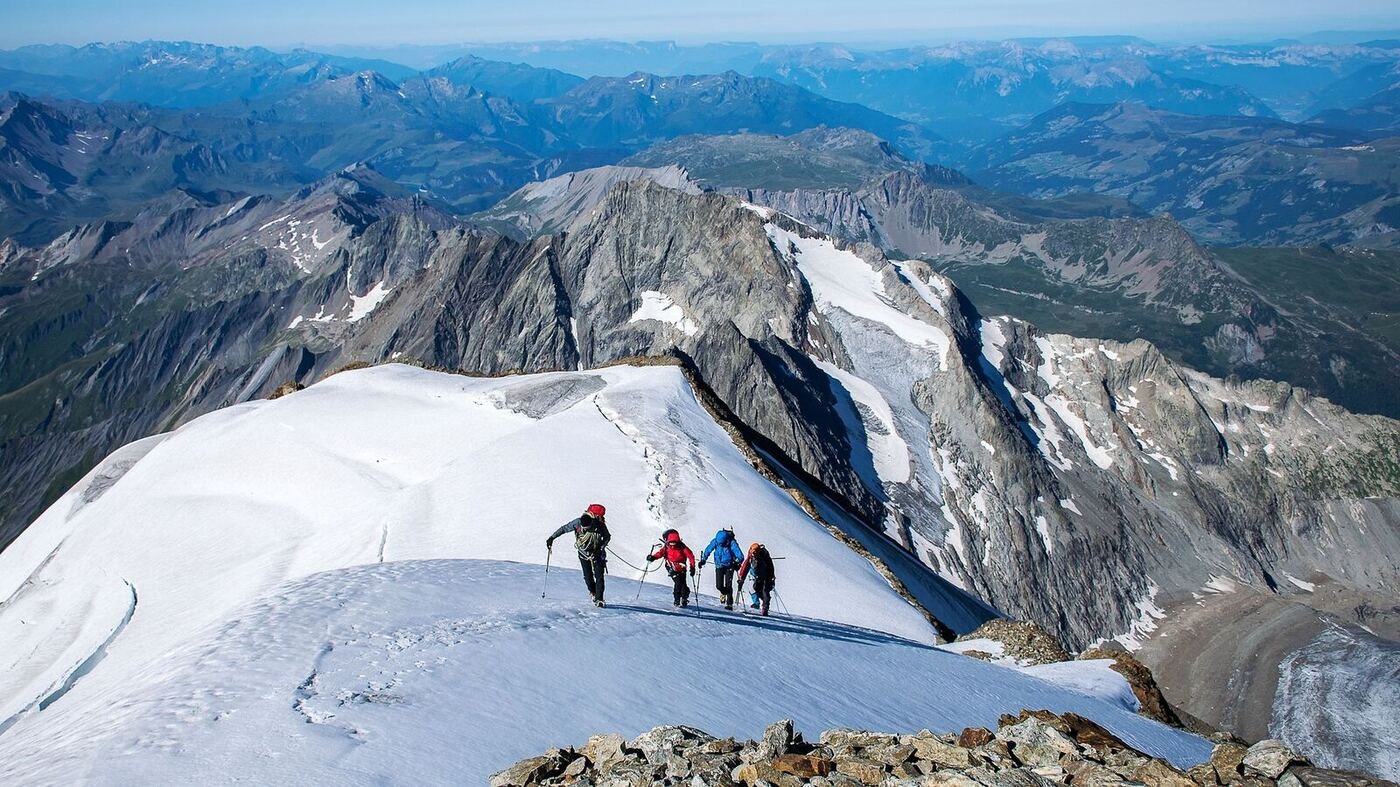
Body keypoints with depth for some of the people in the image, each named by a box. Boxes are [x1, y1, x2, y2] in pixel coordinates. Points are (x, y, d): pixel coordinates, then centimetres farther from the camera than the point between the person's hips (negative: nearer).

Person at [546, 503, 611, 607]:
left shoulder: (600, 526, -28)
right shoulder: (577, 523, -25)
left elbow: (607, 537, -9)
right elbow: (563, 529, -10)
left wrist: (600, 548, -20)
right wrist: (551, 538, -9)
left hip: (597, 553, -1)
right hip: (583, 553, 2)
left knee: (599, 576, -11)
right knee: (588, 576, 0)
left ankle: (599, 599, -8)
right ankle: (593, 593, 25)